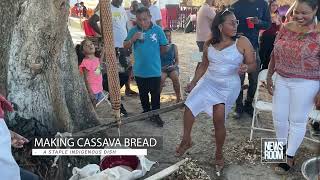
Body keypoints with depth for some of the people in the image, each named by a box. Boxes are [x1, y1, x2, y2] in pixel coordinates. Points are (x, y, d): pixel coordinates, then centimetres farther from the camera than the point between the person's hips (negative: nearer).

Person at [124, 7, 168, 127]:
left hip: (155, 70, -2)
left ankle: (155, 115, 25)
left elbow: (164, 49, -4)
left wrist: (153, 53, 1)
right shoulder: (133, 31, -4)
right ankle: (146, 112, 39)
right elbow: (126, 47, -3)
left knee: (155, 93, 10)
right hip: (139, 70, 2)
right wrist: (133, 39, -19)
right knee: (143, 93, 19)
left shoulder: (158, 30, -10)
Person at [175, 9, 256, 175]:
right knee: (189, 106, 1)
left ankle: (219, 154, 20)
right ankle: (186, 140, 27)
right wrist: (194, 81, 8)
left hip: (228, 87, -4)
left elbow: (253, 64, -8)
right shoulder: (209, 44, 1)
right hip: (208, 82, 5)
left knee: (219, 120, -6)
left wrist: (246, 68, -31)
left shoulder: (243, 42, -11)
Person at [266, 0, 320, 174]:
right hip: (281, 80, 5)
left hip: (306, 84, -5)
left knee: (297, 120, 7)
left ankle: (290, 157, 24)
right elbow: (275, 54, 9)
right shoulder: (285, 28, 2)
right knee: (278, 116, 13)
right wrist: (269, 76, 10)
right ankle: (282, 146, 38)